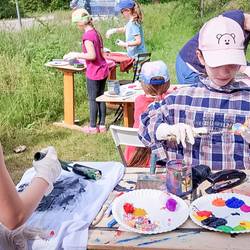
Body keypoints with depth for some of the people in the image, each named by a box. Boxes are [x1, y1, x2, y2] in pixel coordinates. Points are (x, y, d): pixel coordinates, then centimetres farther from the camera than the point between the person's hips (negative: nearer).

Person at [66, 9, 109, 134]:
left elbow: (92, 56, -23)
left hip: (94, 72, -8)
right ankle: (102, 125, 21)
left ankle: (93, 127, 13)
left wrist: (76, 55, -13)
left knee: (92, 99, 3)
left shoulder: (87, 35, -18)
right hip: (103, 70, 8)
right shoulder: (96, 32, 8)